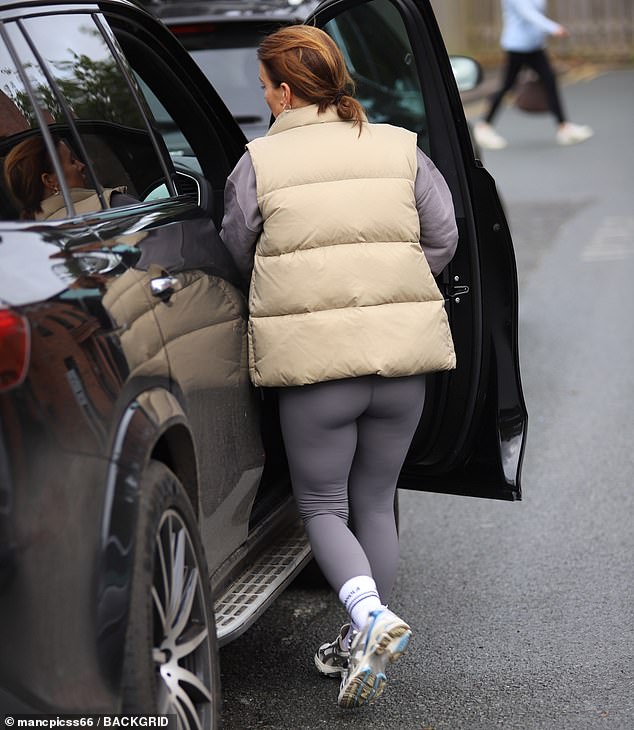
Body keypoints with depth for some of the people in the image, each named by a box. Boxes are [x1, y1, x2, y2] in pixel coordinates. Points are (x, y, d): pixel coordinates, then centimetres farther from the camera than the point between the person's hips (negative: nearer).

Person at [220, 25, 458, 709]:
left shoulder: (258, 163, -2)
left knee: (322, 505, 10)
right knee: (374, 502, 17)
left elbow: (238, 255, 8)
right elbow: (442, 240, 5)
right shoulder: (401, 149, 6)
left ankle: (371, 618, -13)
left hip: (315, 358, -3)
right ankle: (363, 643, 24)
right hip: (402, 351, 4)